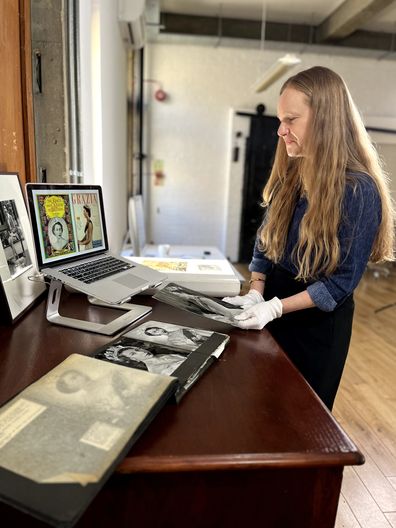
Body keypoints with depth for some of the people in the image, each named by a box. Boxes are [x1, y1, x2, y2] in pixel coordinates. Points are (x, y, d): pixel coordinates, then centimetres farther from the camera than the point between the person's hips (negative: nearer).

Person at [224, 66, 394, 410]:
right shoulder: (287, 178, 0)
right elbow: (264, 243, 5)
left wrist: (276, 307, -24)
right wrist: (256, 294, -10)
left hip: (317, 320, -5)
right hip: (272, 306, 6)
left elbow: (343, 280, -18)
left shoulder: (359, 190, -19)